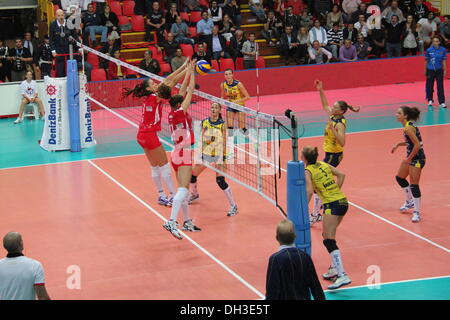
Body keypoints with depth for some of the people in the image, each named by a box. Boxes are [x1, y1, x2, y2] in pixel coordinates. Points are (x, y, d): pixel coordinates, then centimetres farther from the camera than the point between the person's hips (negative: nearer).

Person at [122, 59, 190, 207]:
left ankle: (161, 196, 19)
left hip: (142, 135, 9)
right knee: (164, 166, -3)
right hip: (150, 135, -9)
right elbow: (173, 81, -18)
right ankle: (173, 196, 0)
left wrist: (184, 66, 8)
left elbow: (167, 80, 8)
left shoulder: (149, 97, 7)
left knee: (155, 167, 14)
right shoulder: (155, 98, -15)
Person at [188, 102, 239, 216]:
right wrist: (201, 154, -7)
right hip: (206, 154, 5)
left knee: (220, 181, -18)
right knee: (192, 175, 12)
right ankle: (194, 194, 44)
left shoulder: (222, 124, -8)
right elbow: (202, 139, 3)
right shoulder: (205, 122, 0)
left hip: (218, 155, -4)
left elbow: (224, 142, -8)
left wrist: (224, 158, -14)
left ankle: (233, 206, -10)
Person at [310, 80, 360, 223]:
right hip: (330, 154, 9)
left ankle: (315, 215, -6)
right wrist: (320, 91, 17)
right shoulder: (333, 116, 3)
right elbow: (325, 106, 24)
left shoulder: (340, 123, -21)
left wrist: (332, 128, -36)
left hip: (333, 156, -9)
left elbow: (342, 142, -31)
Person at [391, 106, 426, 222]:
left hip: (417, 158, -11)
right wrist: (398, 144, 9)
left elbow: (417, 145, -26)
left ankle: (417, 213, 0)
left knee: (413, 185, -8)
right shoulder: (408, 125, 7)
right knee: (399, 177, 22)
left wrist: (409, 159, -19)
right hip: (411, 157, 11)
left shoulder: (408, 128, -22)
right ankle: (410, 201, 38)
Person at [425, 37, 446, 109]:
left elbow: (444, 61, 1)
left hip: (439, 70, 0)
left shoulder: (442, 50, -3)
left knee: (440, 86, -1)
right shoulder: (429, 50, -5)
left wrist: (445, 70, 0)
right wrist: (425, 70, 7)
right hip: (430, 70, 0)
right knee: (430, 86, 9)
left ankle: (442, 102, 1)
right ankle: (430, 100, 27)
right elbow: (426, 61, 3)